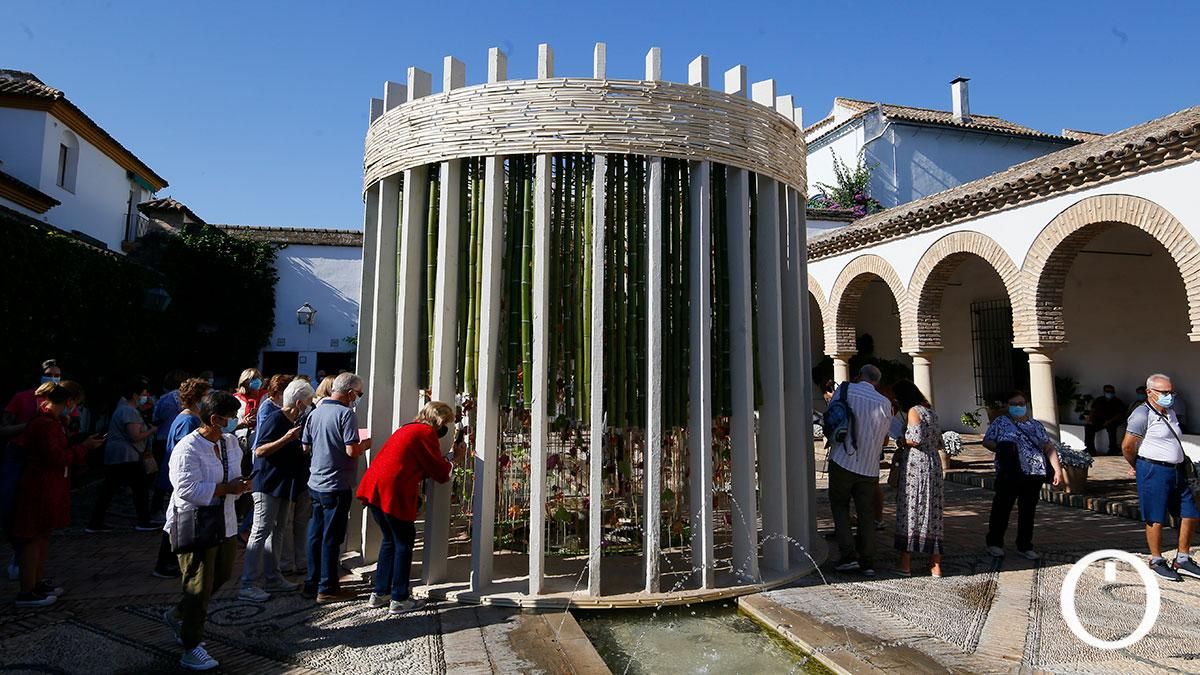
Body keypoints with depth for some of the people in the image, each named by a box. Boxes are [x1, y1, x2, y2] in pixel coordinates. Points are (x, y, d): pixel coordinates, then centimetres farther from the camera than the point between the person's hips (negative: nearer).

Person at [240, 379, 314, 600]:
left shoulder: (294, 421, 12)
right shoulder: (274, 419, -16)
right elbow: (260, 451, -22)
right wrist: (287, 438, -29)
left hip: (284, 484, 10)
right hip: (268, 484, -10)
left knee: (277, 532, 14)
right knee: (261, 532, -6)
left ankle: (273, 578, 22)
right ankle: (248, 585, -1)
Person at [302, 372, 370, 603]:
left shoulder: (315, 412, 6)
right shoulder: (346, 413, -16)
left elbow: (306, 446, 13)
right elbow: (352, 451, -21)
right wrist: (365, 445, -2)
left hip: (315, 484, 7)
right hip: (336, 486, -7)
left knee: (315, 535, 15)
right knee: (331, 537, 2)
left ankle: (312, 584, 24)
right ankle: (327, 588, 10)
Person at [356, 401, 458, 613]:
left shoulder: (408, 429, 22)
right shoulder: (426, 433, -6)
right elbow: (440, 472, -5)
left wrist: (445, 460, 18)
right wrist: (450, 460, 14)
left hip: (373, 488, 9)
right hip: (393, 492, -9)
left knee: (390, 539, 20)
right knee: (404, 543, 4)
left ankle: (380, 593, 26)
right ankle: (399, 599, 9)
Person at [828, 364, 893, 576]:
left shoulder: (846, 390, -4)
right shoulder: (885, 403, 2)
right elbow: (883, 435, 10)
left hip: (842, 461, -2)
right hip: (869, 466, 2)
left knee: (839, 506, 10)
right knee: (866, 513, 10)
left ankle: (849, 555, 1)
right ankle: (867, 562, 12)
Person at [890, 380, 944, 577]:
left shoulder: (913, 411, -7)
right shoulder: (930, 411, 16)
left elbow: (916, 438, -18)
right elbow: (939, 443, 18)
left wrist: (900, 441, -1)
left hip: (915, 465, -8)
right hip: (934, 464, 8)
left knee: (910, 510, -1)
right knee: (932, 512, 8)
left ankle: (905, 563, 3)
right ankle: (936, 566, 11)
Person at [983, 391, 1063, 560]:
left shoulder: (1036, 425, 15)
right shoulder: (1000, 422, 7)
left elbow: (1049, 447, 12)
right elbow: (987, 442, 4)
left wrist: (1058, 469, 3)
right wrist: (1001, 450, -14)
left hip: (1034, 475, 3)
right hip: (1009, 475, -3)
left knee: (1028, 511, 8)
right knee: (1002, 508, -1)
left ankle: (1025, 546, 19)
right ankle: (995, 543, 11)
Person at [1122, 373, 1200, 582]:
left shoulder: (1170, 413, 14)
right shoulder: (1142, 414, -14)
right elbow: (1127, 446, -14)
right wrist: (1138, 467, 0)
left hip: (1176, 470, 9)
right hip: (1154, 471, -9)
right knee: (1156, 519, -1)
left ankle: (1182, 560, 24)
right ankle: (1157, 561, 13)